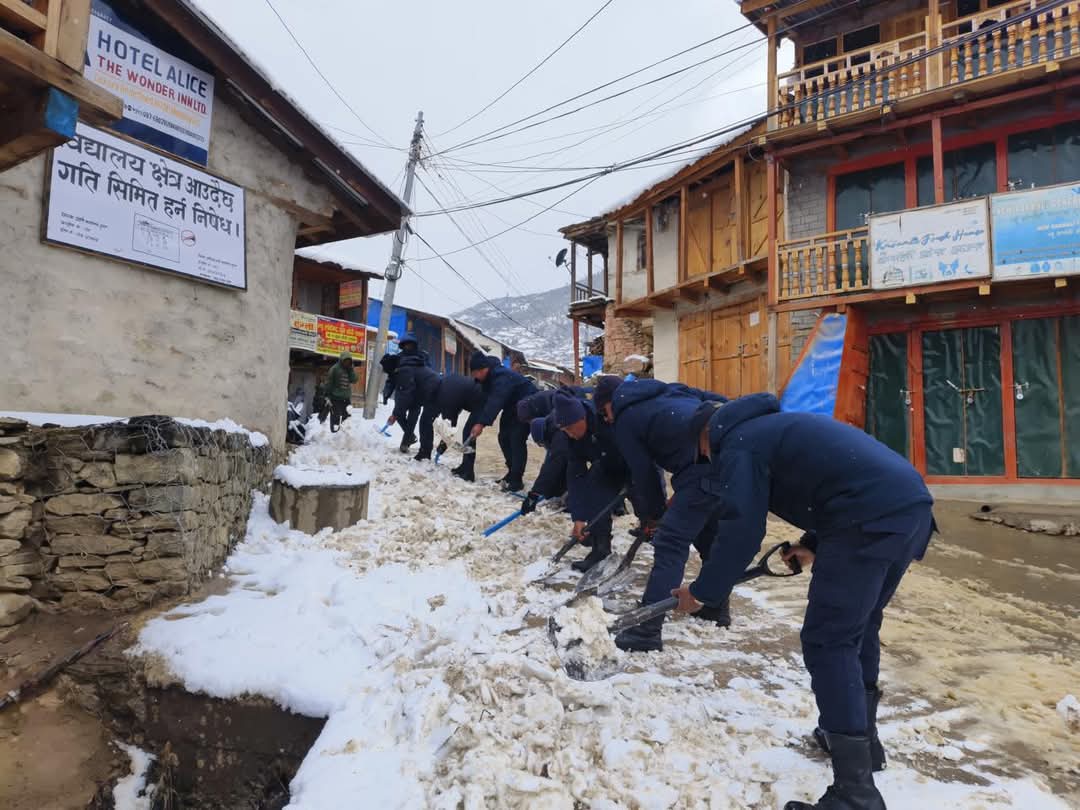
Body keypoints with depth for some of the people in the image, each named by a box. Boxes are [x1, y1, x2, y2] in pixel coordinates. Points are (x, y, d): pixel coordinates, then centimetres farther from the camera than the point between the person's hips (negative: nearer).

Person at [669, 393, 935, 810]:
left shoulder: (738, 443, 0)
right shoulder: (773, 427, 28)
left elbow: (740, 531, -7)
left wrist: (702, 591, 3)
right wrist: (813, 543, 32)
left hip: (873, 519, -10)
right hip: (911, 502, 10)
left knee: (827, 641, -2)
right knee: (859, 627, 23)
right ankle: (863, 737, 39)